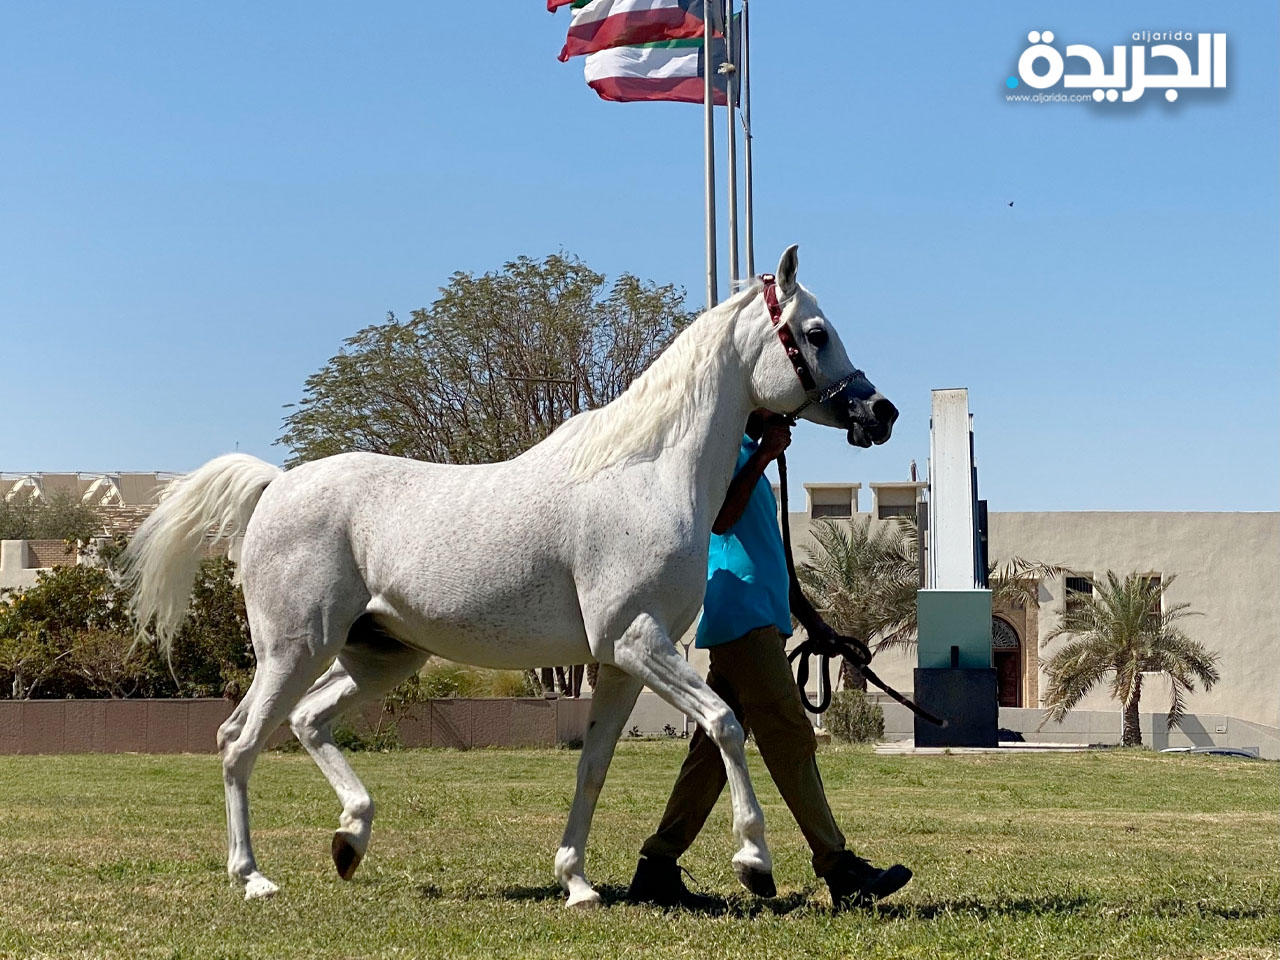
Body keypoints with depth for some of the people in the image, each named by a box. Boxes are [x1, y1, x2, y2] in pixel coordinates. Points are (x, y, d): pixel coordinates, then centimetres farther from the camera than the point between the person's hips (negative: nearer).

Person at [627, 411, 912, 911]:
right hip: (742, 616, -10)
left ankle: (657, 869, 7)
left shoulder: (747, 449, 24)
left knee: (715, 747, 7)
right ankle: (840, 871, -15)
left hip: (757, 620, 10)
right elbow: (720, 518, -20)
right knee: (791, 737, -12)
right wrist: (763, 458, -16)